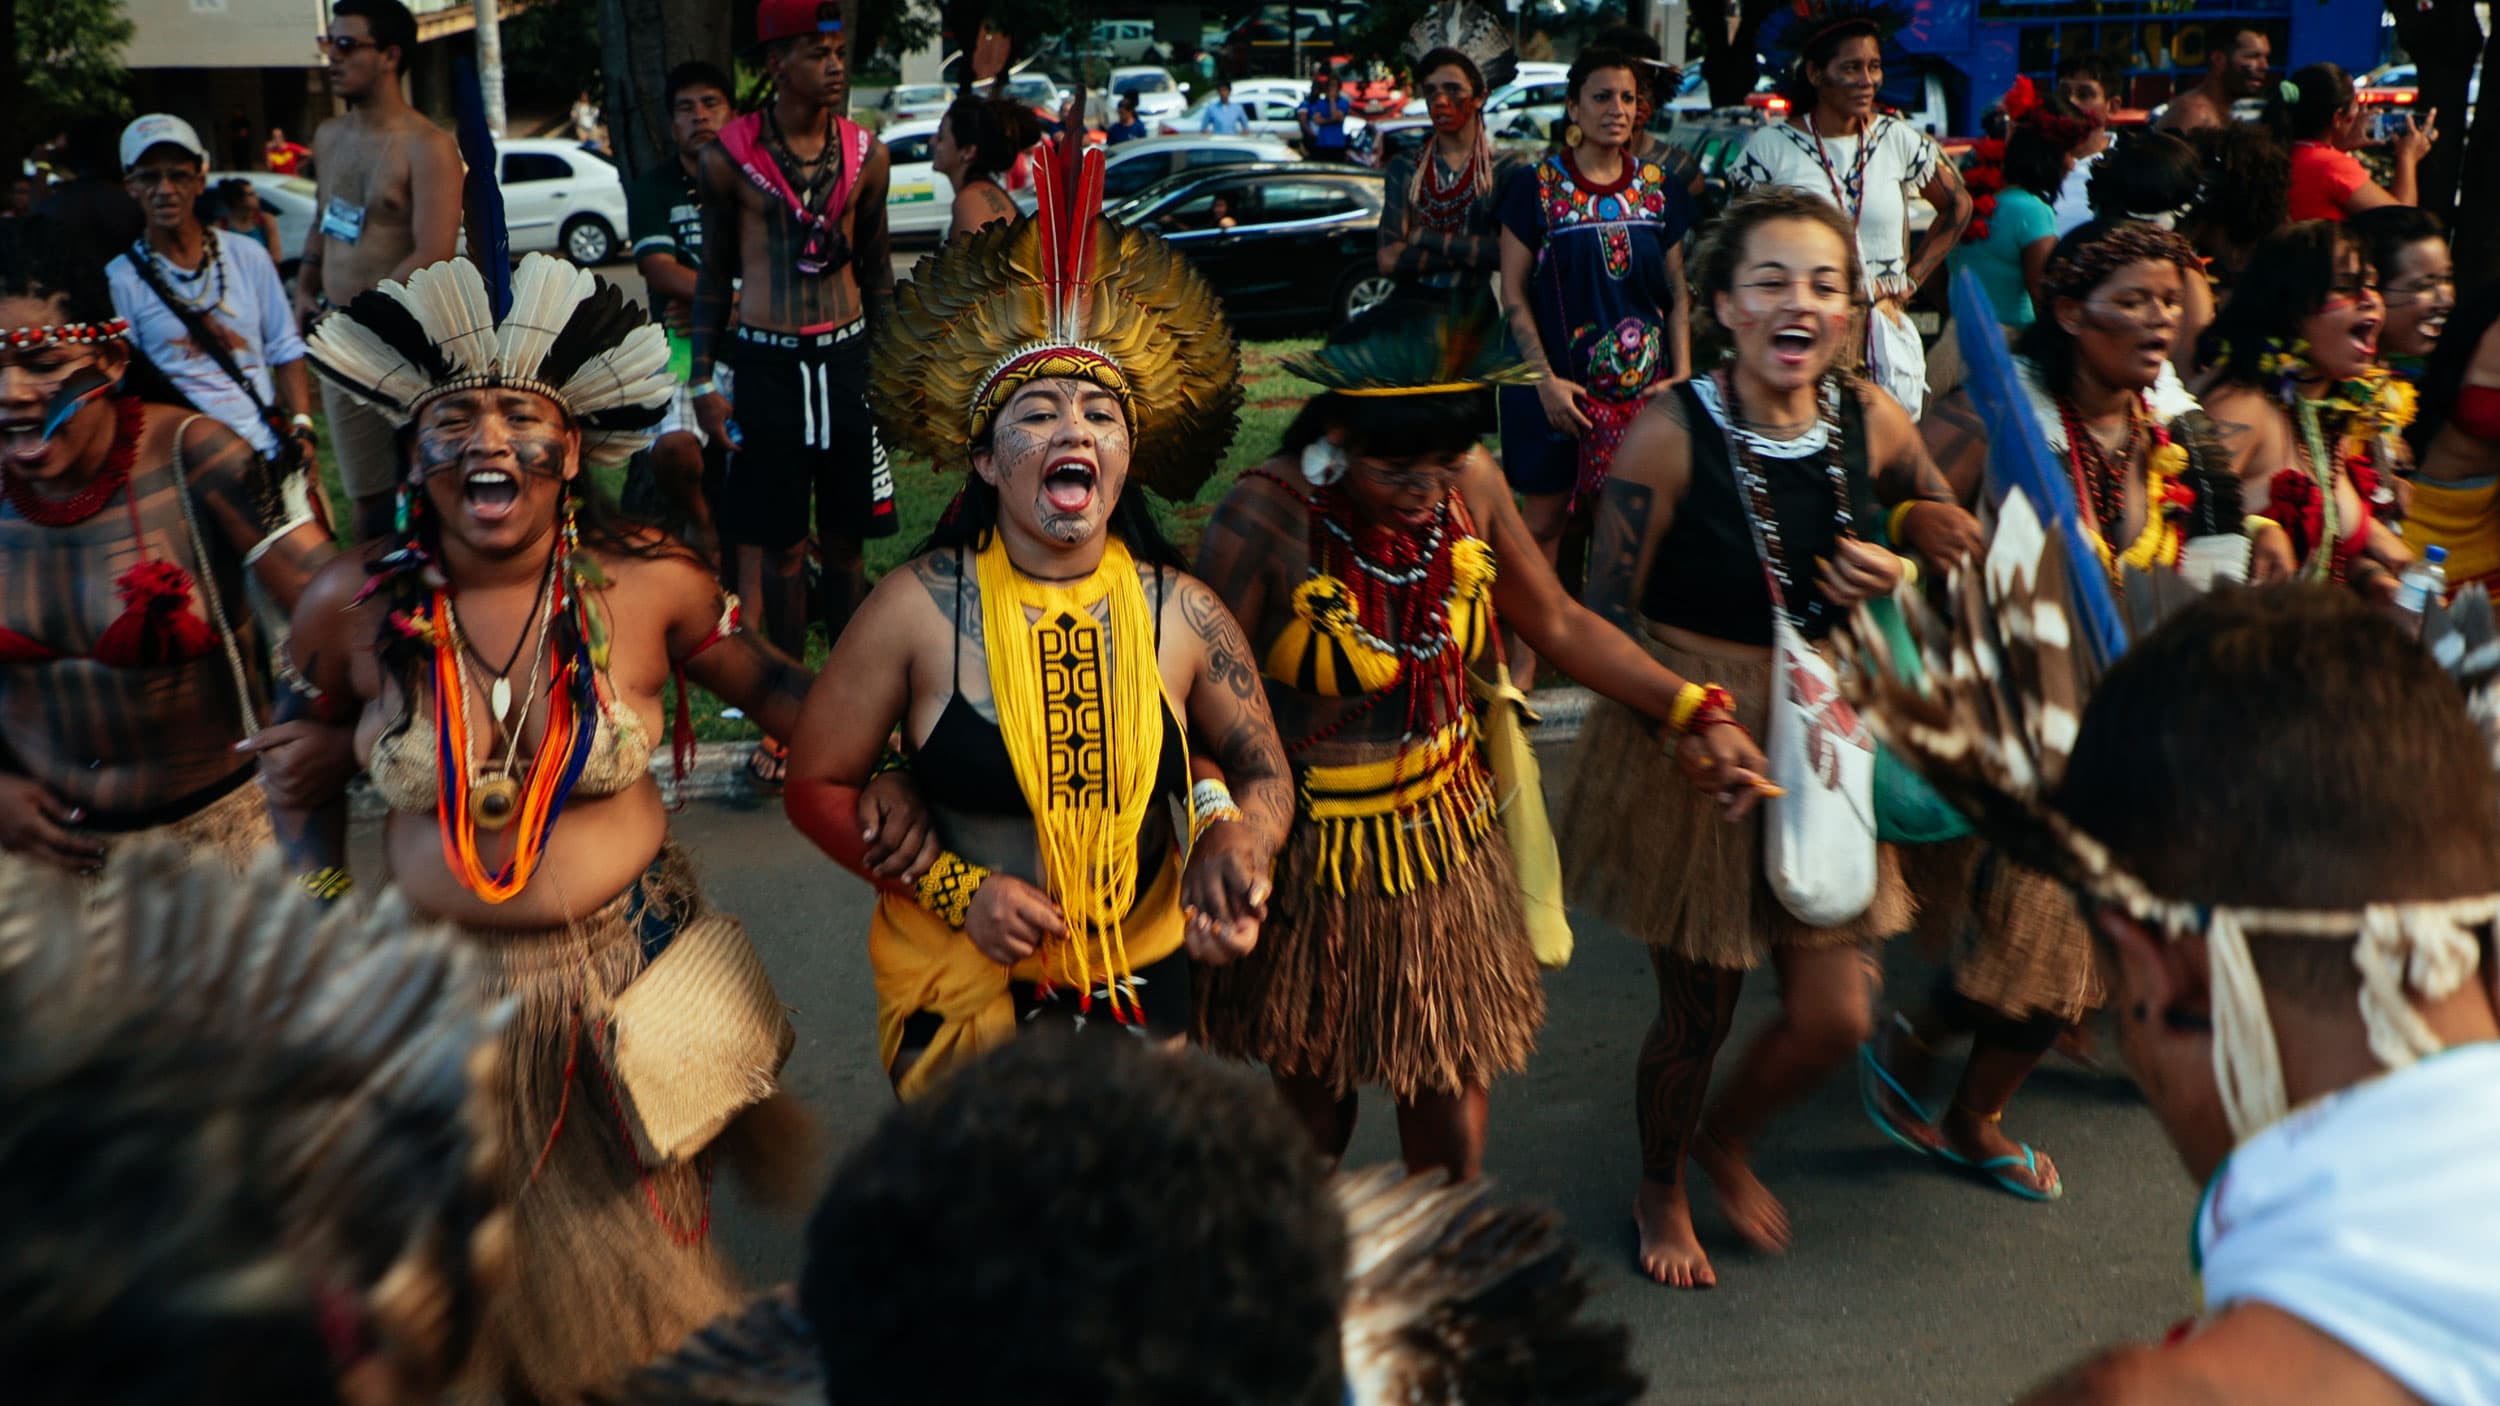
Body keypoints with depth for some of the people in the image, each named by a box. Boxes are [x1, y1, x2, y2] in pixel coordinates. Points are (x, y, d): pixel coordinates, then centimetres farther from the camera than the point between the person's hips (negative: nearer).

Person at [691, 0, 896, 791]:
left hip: (847, 355, 2)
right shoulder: (729, 156, -3)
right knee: (780, 549, 3)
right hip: (765, 361, -2)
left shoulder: (864, 154, 3)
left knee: (844, 541, 8)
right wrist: (703, 379, 0)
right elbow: (714, 272, 4)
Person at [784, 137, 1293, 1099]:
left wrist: (1237, 846, -17)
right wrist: (959, 892, -17)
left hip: (1142, 981, 2)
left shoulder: (1181, 615, -9)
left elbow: (1264, 773, 4)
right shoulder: (920, 607, -14)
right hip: (960, 992, -2)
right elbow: (817, 783, -7)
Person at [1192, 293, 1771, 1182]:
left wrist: (1696, 714, -1)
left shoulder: (1469, 485, -8)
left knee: (1453, 1123, 14)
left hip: (1446, 835, 4)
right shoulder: (1269, 519, -23)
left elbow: (1558, 625, 5)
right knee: (1315, 1116, 16)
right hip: (1317, 858, -4)